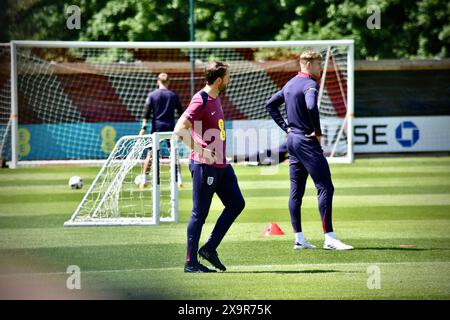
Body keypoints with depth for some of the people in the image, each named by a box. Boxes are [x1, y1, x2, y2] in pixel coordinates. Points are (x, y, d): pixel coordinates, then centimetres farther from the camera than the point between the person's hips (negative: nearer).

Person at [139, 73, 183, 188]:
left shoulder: (152, 95, 0)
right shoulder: (173, 95, 4)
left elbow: (147, 112, -6)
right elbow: (180, 112, 7)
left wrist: (143, 128, -8)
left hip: (157, 127, -1)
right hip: (170, 127, 1)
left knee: (150, 154, 4)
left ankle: (144, 181, 2)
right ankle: (179, 180, 2)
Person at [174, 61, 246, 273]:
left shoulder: (215, 98, 14)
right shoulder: (201, 100, -16)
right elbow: (180, 128, -25)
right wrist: (200, 151, -27)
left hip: (221, 164, 9)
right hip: (204, 166, -9)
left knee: (236, 203, 10)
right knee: (200, 213, -3)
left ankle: (209, 248, 15)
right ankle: (191, 262, 4)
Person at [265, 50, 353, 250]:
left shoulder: (290, 84, 15)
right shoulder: (310, 84, -13)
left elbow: (270, 105, 22)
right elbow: (311, 107, -31)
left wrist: (286, 127, 15)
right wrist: (318, 131, -19)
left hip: (292, 140, 10)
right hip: (307, 142, -10)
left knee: (296, 191, 9)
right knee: (325, 187, -10)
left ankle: (299, 239, 11)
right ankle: (329, 239, -15)